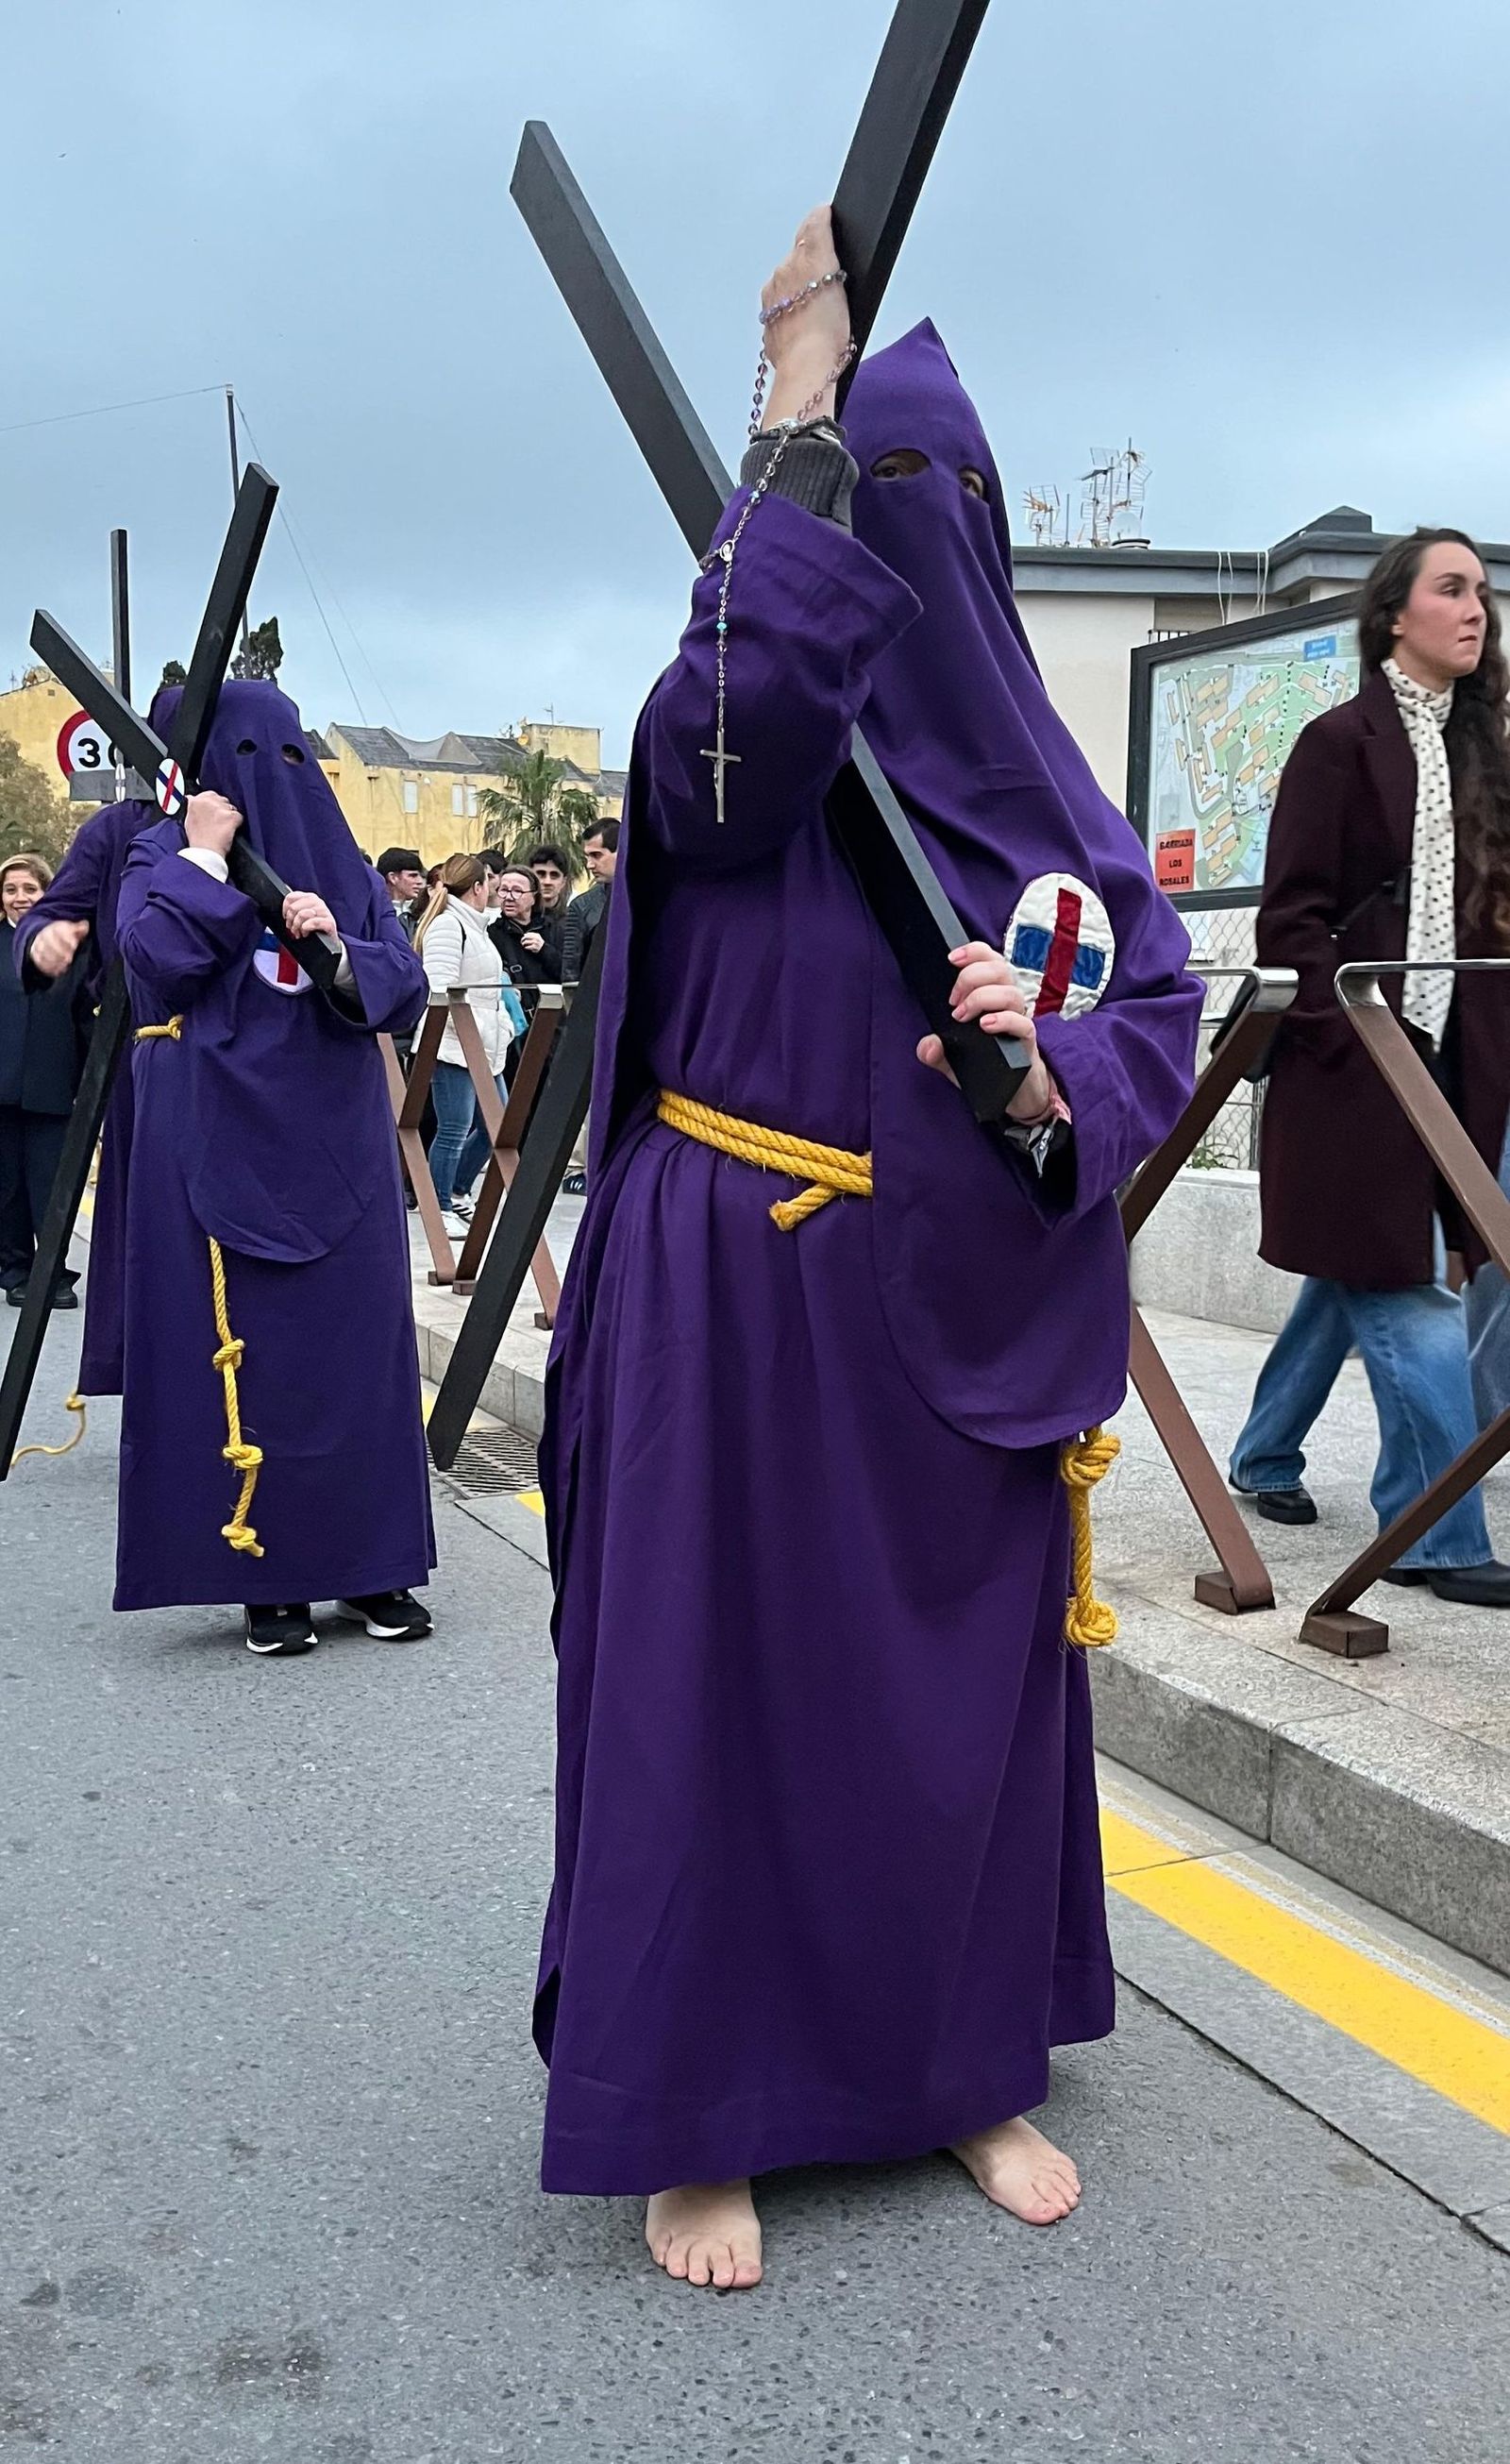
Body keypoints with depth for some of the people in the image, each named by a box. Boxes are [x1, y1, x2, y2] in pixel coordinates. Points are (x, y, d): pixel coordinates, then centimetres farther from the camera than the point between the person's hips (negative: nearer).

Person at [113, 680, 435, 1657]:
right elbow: (156, 957, -15)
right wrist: (207, 856, -10)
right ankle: (266, 1575, 7)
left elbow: (407, 990, 1)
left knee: (356, 1347, 3)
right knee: (238, 1352, -2)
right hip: (219, 1152, -3)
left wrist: (341, 951, -17)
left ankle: (372, 1564, 12)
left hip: (336, 1151, 3)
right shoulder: (165, 858, 5)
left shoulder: (347, 869, 12)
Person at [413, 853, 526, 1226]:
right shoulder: (447, 924, -11)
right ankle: (441, 1209, 5)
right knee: (454, 1131, -4)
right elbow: (440, 989, -20)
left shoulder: (472, 926, 21)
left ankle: (457, 1192, 28)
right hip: (453, 1045, -10)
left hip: (482, 1047, 10)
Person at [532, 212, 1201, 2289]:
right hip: (739, 1301, -4)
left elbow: (1158, 1010, 4)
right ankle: (693, 2118, 21)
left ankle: (968, 2065, 33)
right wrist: (801, 395, -26)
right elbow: (737, 706, -29)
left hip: (967, 1316, 4)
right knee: (722, 1681, 3)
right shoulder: (736, 739, -4)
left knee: (973, 1686, 13)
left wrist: (1054, 1078, -17)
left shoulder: (1040, 787, 8)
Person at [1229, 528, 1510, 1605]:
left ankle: (1266, 1458, 32)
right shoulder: (1343, 741, -6)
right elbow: (1293, 916, -10)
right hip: (1357, 1061, -7)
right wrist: (1350, 1037, -16)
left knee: (1356, 1276, 16)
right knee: (1405, 1298, -6)